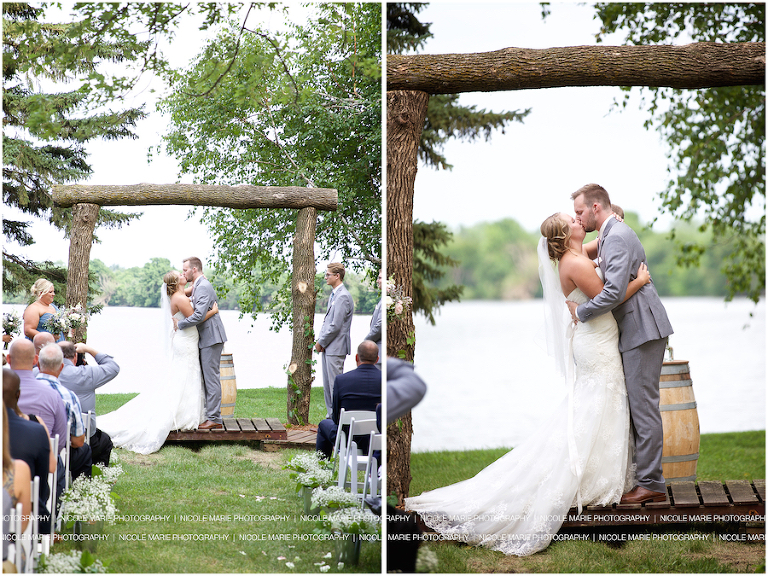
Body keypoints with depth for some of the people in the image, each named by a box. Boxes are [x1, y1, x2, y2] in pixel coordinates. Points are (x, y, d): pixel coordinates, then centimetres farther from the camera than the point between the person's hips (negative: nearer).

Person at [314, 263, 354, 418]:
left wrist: (321, 342, -11)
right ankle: (331, 415, 20)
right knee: (327, 384, 14)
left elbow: (336, 326, -19)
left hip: (336, 347, -10)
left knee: (335, 384, -6)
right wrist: (320, 340, 9)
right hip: (328, 347, 10)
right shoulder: (334, 294, 16)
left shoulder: (343, 297, -16)